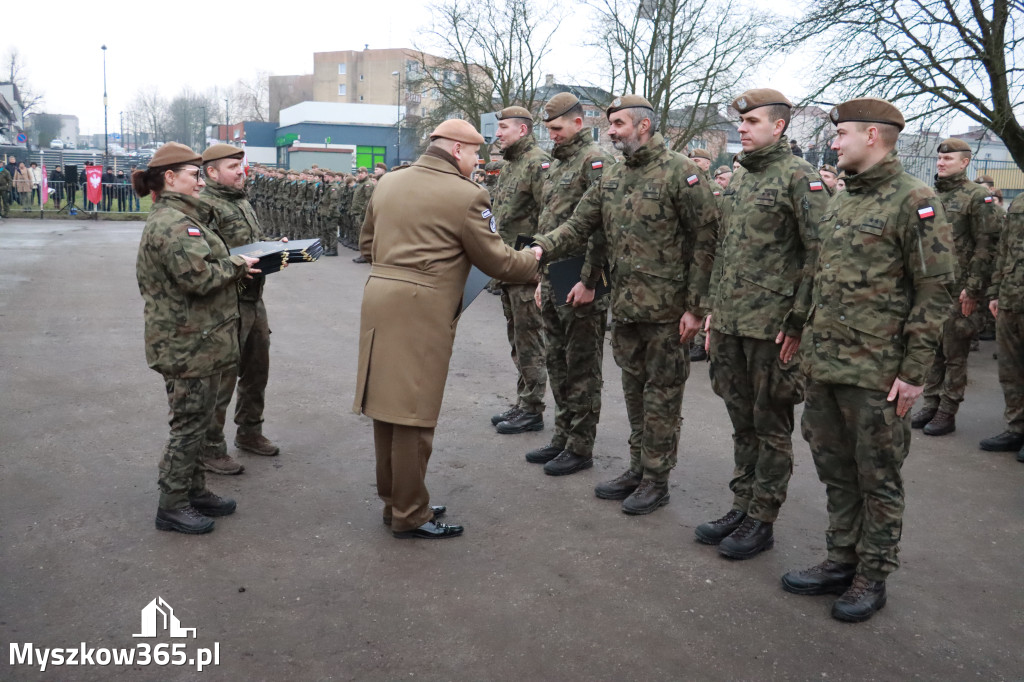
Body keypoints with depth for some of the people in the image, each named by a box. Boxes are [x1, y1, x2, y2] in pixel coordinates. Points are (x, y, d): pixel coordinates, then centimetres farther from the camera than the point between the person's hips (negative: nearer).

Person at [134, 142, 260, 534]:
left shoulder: (178, 218, 17)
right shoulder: (172, 222, -19)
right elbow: (198, 276, -27)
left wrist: (233, 266, 7)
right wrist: (237, 265, -13)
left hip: (197, 341, 11)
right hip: (188, 344, -11)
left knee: (196, 421, 19)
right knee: (189, 424, 0)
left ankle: (194, 491, 31)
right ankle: (172, 506, 12)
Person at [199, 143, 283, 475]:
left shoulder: (242, 201, 16)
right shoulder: (204, 205, -14)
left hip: (254, 301, 9)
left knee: (257, 370, 19)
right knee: (222, 376, -1)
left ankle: (249, 432, 37)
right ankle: (210, 448, 12)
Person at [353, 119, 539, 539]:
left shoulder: (388, 183, 12)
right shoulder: (465, 195, -9)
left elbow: (367, 243, 20)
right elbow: (495, 260, -3)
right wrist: (535, 263, 13)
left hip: (379, 297, 8)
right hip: (423, 310, -8)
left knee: (388, 403, 15)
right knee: (413, 412, 1)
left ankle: (393, 500, 28)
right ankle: (410, 516, 12)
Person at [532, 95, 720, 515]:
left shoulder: (679, 172, -10)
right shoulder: (611, 176, 11)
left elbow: (706, 239, -12)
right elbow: (580, 224, 8)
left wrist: (695, 306, -15)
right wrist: (542, 248, -11)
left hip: (667, 310, -7)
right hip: (624, 307, 7)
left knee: (661, 393, 4)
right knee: (634, 390, 17)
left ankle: (656, 479, 17)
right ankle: (638, 469, 31)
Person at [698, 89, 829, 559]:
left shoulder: (800, 177, -9)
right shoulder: (738, 179, 15)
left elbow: (817, 254, -13)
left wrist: (798, 321, -16)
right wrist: (713, 309, 16)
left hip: (771, 325, -7)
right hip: (729, 323, 7)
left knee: (770, 426, 4)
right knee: (742, 422, 15)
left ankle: (762, 520, 15)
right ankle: (743, 506, 27)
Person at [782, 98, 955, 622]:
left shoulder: (914, 201, -10)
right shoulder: (840, 201, 13)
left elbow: (934, 292, -12)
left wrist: (914, 371, -15)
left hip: (876, 373, -7)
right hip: (825, 366, 8)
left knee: (877, 477, 6)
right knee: (835, 469, 15)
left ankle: (872, 577, 20)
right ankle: (841, 561, 29)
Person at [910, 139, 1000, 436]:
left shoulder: (978, 197, -6)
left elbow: (987, 246, -11)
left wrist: (973, 289, -15)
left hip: (958, 291, -6)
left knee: (954, 355, 2)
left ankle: (947, 414, 9)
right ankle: (930, 404, 22)